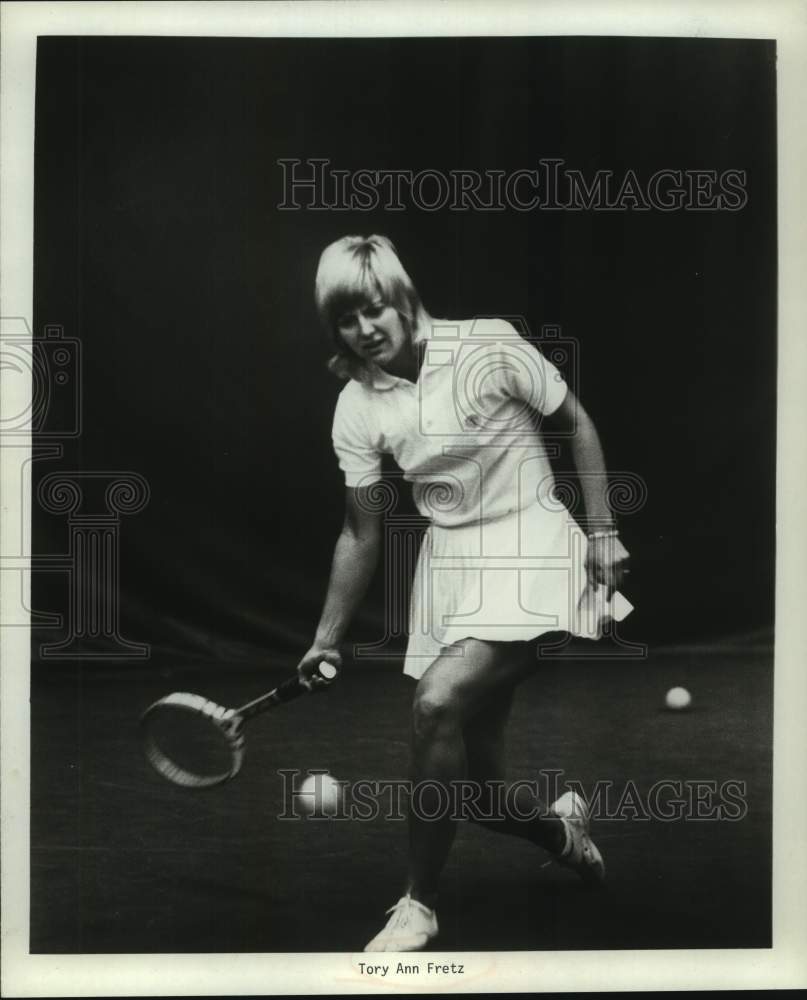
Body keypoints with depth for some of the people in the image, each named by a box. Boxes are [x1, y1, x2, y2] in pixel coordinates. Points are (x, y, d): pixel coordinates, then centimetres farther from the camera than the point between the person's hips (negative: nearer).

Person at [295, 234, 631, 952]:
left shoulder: (489, 346, -10)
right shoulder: (357, 408, 0)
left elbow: (576, 424, 0)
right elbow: (362, 534, 7)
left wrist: (603, 533, -5)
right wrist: (328, 638, 7)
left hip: (531, 549, -4)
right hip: (449, 563, 5)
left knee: (438, 702, -26)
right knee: (479, 785, 4)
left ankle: (418, 906, -6)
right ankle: (563, 829, 41)